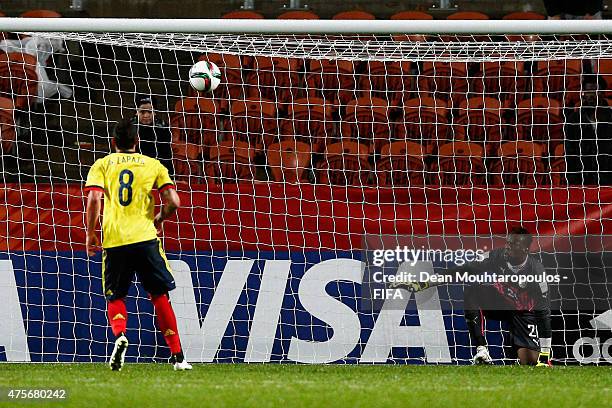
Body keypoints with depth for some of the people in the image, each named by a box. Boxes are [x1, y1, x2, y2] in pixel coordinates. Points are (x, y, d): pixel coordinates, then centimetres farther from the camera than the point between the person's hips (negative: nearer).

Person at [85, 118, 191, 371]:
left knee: (115, 298, 11)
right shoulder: (153, 165, 11)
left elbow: (94, 200, -6)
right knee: (159, 295, 11)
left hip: (113, 240, 0)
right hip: (145, 237, 0)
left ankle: (119, 335, -21)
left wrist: (90, 234, 3)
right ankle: (177, 356, 7)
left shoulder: (102, 165, 10)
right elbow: (173, 202, 1)